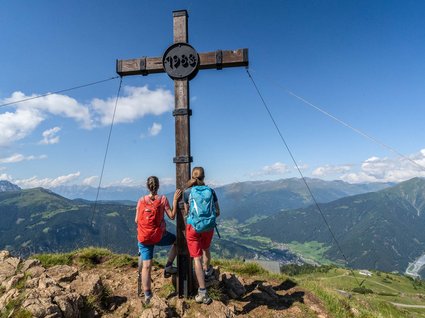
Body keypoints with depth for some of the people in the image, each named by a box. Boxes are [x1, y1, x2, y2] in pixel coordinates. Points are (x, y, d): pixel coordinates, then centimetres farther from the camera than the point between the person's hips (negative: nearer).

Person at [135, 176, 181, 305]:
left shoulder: (141, 200, -1)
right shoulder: (163, 199, -8)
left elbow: (137, 220, 2)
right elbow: (172, 216, -7)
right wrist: (175, 200, -4)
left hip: (144, 238, 2)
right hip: (159, 236, -2)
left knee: (146, 266, 7)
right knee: (177, 240, 25)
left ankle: (147, 295, 9)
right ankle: (168, 267, 21)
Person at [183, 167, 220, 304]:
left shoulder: (187, 192, -5)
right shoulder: (211, 191, -2)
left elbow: (186, 211, 9)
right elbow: (217, 212, 4)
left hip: (193, 226, -2)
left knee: (197, 257, 3)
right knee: (206, 249, 30)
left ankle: (203, 292, 0)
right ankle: (207, 270, 55)